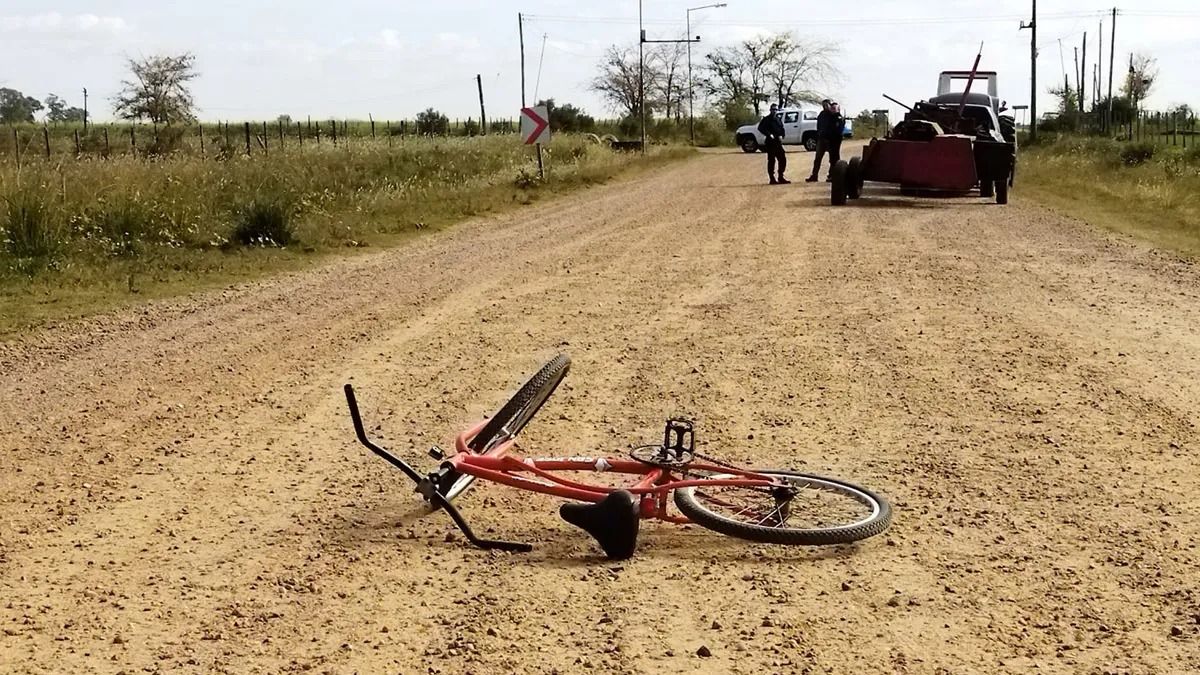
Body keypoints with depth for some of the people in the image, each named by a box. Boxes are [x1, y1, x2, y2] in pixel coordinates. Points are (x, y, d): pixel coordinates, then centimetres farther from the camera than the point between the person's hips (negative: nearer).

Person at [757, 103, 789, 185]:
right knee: (771, 161, -5)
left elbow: (782, 129, 23)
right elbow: (760, 128, -14)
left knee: (783, 159, 5)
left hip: (778, 143, 7)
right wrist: (769, 134, -21)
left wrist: (781, 136, 1)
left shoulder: (778, 120, 19)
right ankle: (772, 179, -2)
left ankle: (781, 178, 14)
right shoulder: (766, 119, -2)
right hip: (770, 143, -7)